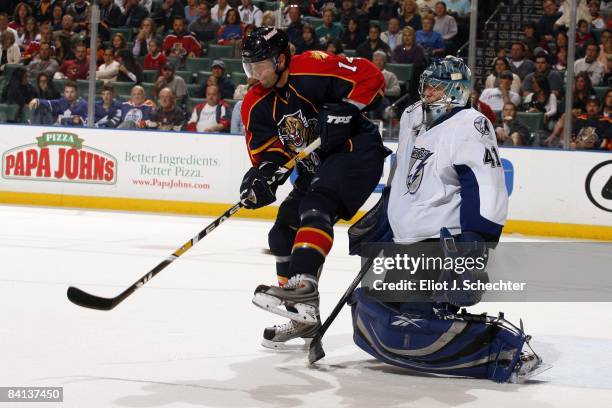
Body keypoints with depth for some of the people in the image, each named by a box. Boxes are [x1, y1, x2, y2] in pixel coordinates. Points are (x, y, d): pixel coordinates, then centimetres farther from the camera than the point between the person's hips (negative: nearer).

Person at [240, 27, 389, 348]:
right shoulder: (257, 105, 1)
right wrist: (262, 176, -20)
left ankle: (302, 286, -41)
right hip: (315, 167, 9)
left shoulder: (313, 69, -19)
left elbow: (369, 76, -19)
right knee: (284, 233, 5)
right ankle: (304, 318, 14)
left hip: (356, 150, -9)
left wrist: (346, 110, -27)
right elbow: (266, 150, 0)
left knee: (316, 205, -30)